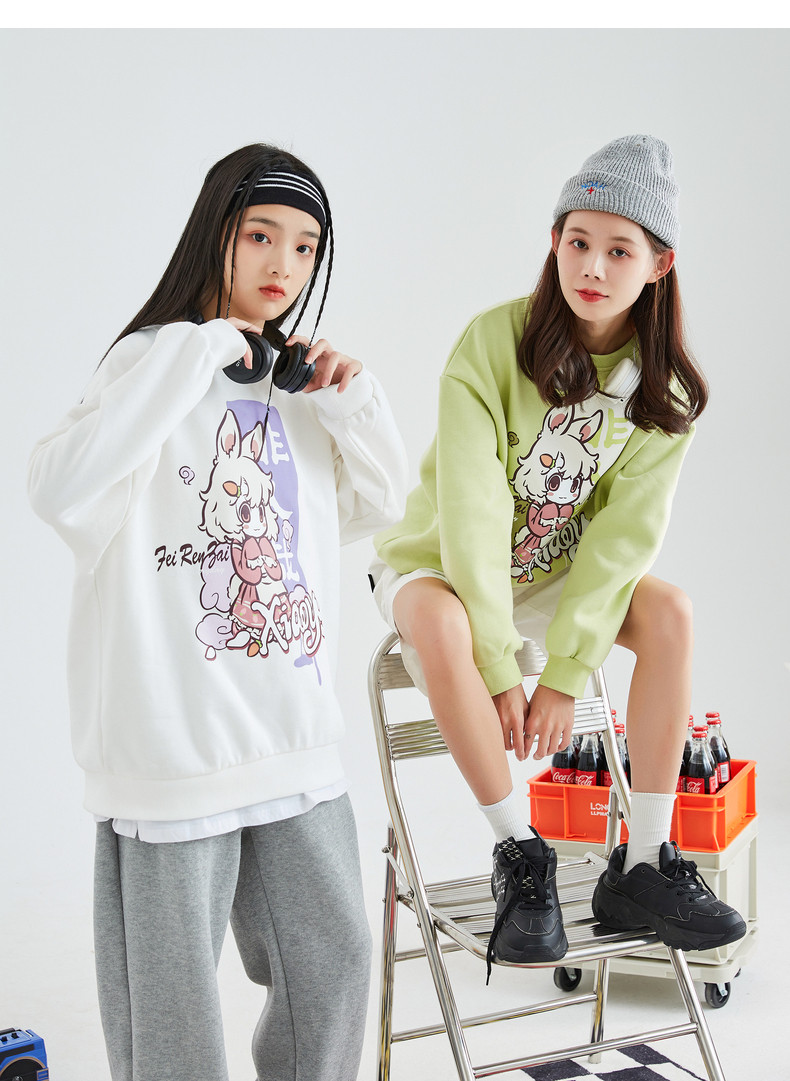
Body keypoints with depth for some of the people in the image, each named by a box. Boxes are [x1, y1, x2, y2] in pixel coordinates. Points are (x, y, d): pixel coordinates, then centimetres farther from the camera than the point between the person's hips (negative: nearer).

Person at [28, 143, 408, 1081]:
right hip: (174, 743, -6)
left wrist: (352, 402, 3)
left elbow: (380, 508, 19)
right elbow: (62, 492, -23)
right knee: (174, 1001, 4)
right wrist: (193, 358, -21)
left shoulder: (297, 382, 13)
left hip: (295, 734, 6)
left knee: (335, 959, 15)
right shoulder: (154, 361, -6)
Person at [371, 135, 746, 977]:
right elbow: (471, 515, -25)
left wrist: (564, 673, -20)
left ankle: (643, 865, -14)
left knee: (668, 610, -23)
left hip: (555, 572, 4)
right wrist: (499, 670, -27)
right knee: (440, 625, -37)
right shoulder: (492, 345, -22)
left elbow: (620, 536, -13)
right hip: (439, 561, -3)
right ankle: (520, 854, -21)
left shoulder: (665, 388, -10)